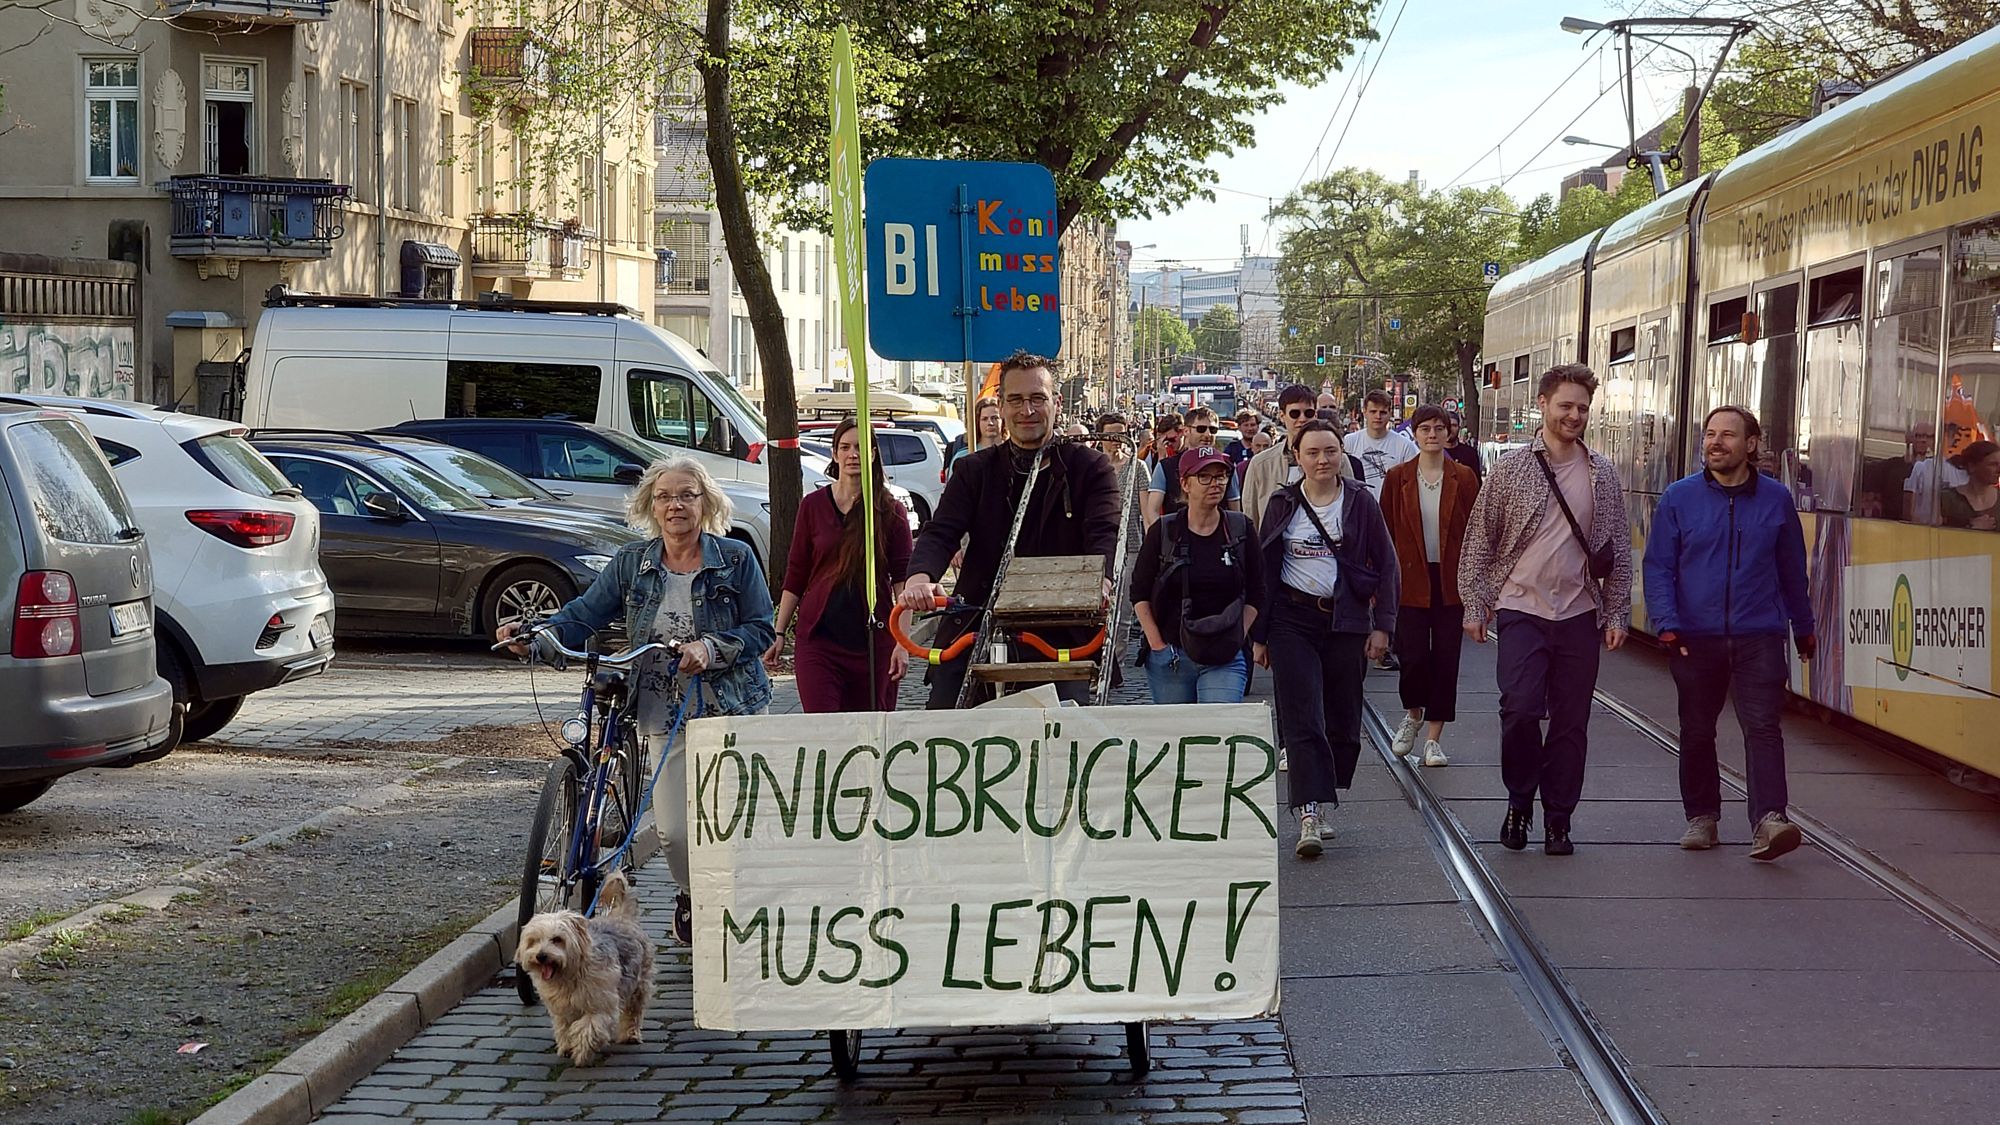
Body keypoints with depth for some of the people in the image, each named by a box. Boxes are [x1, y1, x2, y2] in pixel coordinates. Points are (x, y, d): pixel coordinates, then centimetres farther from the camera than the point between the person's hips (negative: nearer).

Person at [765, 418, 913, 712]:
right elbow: (795, 577, 10)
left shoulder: (890, 511, 3)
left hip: (873, 637, 0)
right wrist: (779, 634, 6)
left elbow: (902, 578, 0)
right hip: (818, 637, 0)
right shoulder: (813, 506, 7)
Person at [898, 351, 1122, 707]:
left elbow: (1104, 534, -7)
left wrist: (1100, 582, -31)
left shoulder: (1090, 468, 7)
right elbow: (940, 532, -1)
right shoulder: (974, 470, 12)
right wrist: (920, 577, -24)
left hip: (1060, 635, -1)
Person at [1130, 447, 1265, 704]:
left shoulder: (1241, 530, 4)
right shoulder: (1163, 532, 1)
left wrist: (1236, 640, -1)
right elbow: (1139, 593, 5)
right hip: (1170, 656, 1)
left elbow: (1256, 595, 8)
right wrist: (1157, 644, -3)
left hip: (1224, 660, -1)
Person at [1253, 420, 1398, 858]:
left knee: (1343, 723, 6)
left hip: (1347, 620, 1)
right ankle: (1309, 818, -18)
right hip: (1294, 621, -1)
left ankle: (1318, 806, 21)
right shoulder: (1283, 505, 5)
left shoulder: (1361, 503, 3)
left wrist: (1382, 625, -2)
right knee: (1302, 720, -11)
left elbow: (1386, 566, 6)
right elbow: (1263, 571, 8)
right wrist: (1259, 634, 6)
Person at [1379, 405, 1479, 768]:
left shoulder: (1463, 479, 3)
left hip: (1450, 582, 1)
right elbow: (1385, 533, 5)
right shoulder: (1398, 478, 2)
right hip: (1410, 581, 0)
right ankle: (1413, 714, 24)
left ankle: (1434, 738, 12)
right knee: (1413, 656, -7)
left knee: (1445, 659, 2)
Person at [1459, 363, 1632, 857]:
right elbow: (1479, 542, 4)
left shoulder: (1602, 474, 8)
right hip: (1522, 608, -2)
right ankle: (1520, 802, 8)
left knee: (1571, 721, 4)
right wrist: (1474, 607, 1)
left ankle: (1558, 820, 15)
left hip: (1579, 613, 2)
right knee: (1520, 708, -14)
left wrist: (1616, 613, 5)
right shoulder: (1512, 468, 1)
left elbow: (1619, 550, 11)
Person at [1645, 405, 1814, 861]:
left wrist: (1803, 629, 20)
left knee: (1762, 725, -13)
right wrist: (1666, 626, -10)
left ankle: (1767, 822, -21)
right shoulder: (1679, 497, 1)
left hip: (1760, 636, -1)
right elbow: (1658, 567, 1)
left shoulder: (1777, 499, 5)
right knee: (1697, 732, 10)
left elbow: (1792, 570, 14)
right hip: (1695, 637, 1)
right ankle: (1702, 817, 26)